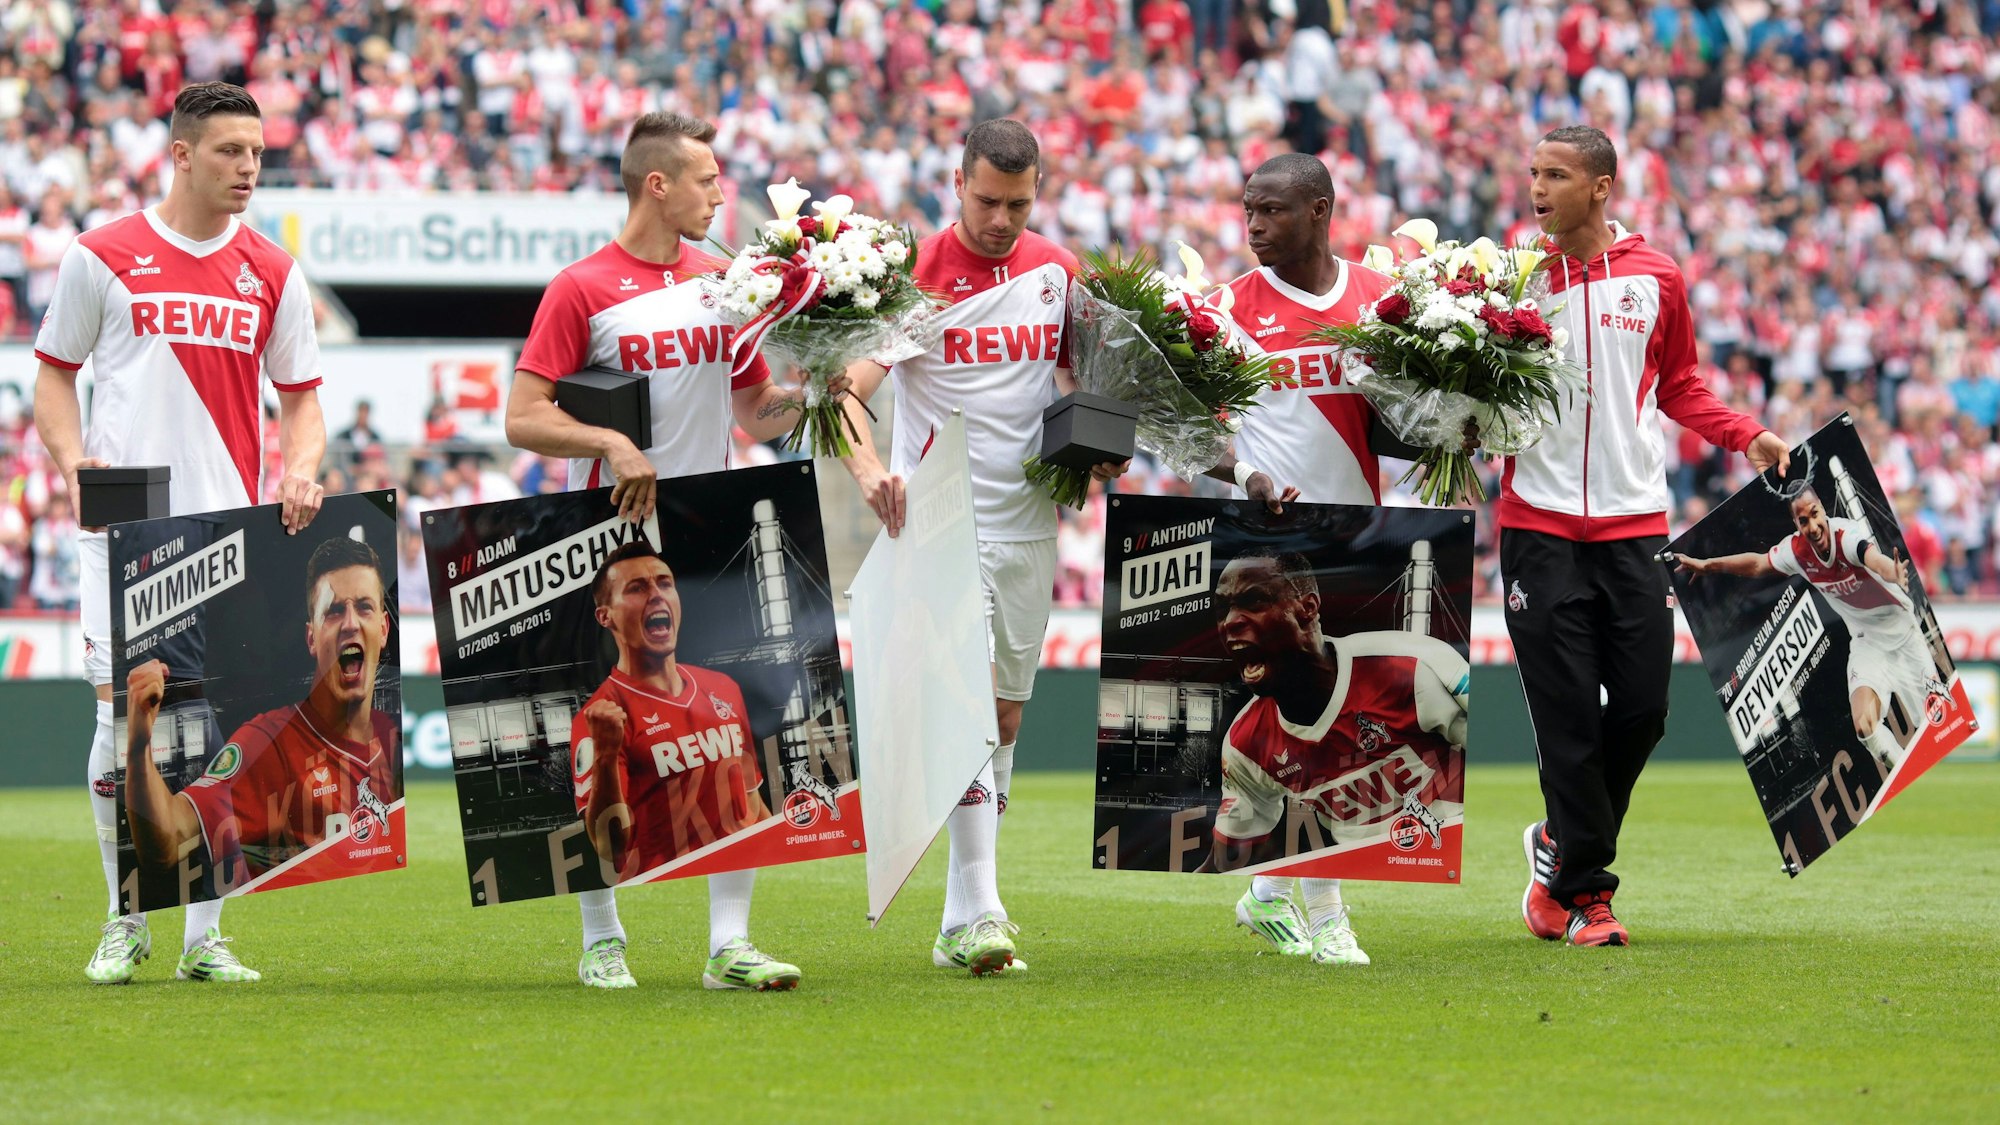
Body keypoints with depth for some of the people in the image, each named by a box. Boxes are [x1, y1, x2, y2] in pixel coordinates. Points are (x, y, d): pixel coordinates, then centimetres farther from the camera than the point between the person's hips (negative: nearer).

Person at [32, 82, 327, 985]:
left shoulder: (272, 273, 10)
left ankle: (204, 935, 8)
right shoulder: (101, 258, 3)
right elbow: (54, 373, 9)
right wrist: (73, 459, -8)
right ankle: (125, 920, 9)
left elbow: (300, 395, 15)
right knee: (124, 713, -7)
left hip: (231, 524, 2)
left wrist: (300, 471, -5)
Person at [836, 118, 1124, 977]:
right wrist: (868, 465, -38)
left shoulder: (1057, 271, 8)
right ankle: (979, 913, -22)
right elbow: (849, 387, -18)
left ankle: (960, 923, 17)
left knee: (1005, 716, 9)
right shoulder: (916, 272, -9)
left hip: (1029, 525, 6)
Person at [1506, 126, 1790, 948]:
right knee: (1566, 716, -4)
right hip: (1539, 524, -2)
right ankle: (1582, 889, 4)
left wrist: (1746, 436, 3)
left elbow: (1679, 387, 16)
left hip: (1633, 521, 2)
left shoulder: (1655, 279, 6)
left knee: (1642, 705, 1)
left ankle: (1562, 846, 23)